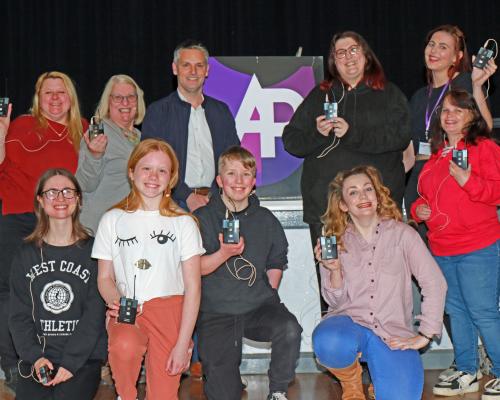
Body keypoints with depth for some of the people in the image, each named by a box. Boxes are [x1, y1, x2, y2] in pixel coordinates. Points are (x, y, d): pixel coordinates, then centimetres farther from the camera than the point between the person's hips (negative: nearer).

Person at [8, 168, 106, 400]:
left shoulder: (92, 251, 3)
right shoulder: (26, 254, 11)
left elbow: (94, 314, -3)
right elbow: (19, 314, 6)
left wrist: (71, 362, -14)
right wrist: (34, 356, -10)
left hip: (83, 357, -1)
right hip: (37, 357, 2)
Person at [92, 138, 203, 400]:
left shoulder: (183, 223, 6)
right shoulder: (112, 220, 10)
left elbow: (192, 285, 1)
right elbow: (105, 277, 10)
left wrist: (183, 343, -8)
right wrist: (116, 302, -15)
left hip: (170, 308, 0)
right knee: (124, 346, -34)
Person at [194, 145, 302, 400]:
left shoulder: (265, 219, 10)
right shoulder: (202, 218, 0)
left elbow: (276, 262, 19)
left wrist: (269, 293, 4)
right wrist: (224, 254, -23)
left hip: (259, 305, 2)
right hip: (216, 312, -2)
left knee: (289, 329, -31)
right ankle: (230, 376, 26)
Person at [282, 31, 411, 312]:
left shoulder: (389, 95, 13)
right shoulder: (319, 96, 20)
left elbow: (401, 136, -5)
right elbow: (291, 141, 15)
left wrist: (352, 133, -13)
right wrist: (317, 134, -6)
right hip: (325, 205, 2)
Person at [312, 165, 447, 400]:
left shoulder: (402, 234, -1)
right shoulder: (336, 241, 6)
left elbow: (435, 284, -3)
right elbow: (335, 301, 6)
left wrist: (425, 335, -6)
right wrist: (335, 270, -13)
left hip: (393, 334, -1)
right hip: (350, 321, 1)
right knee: (328, 344, -36)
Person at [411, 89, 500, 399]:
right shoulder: (437, 153, 15)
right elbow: (428, 195, 26)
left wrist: (468, 181, -28)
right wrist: (418, 208, 6)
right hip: (442, 249, 8)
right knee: (456, 311, 16)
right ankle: (467, 373, 28)